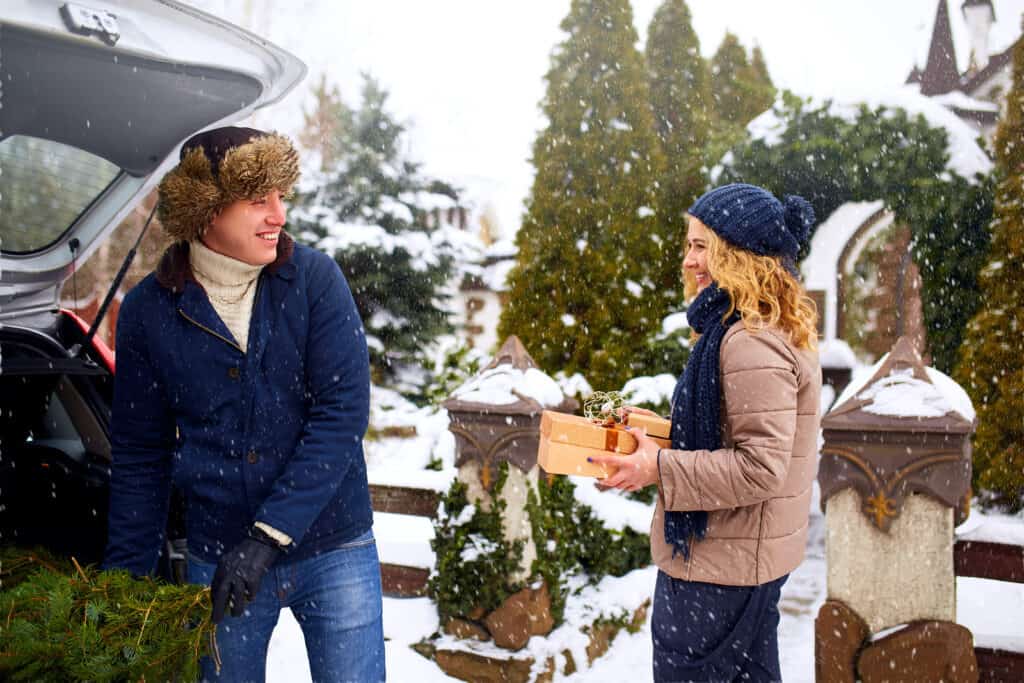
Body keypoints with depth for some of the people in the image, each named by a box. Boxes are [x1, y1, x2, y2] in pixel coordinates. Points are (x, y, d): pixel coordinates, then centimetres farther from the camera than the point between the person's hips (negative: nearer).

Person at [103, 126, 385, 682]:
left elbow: (343, 414, -14)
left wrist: (267, 536, -18)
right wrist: (126, 575, 5)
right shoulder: (147, 311, -4)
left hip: (333, 549, -1)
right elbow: (139, 456, 4)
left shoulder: (314, 278, -9)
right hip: (217, 560, 1)